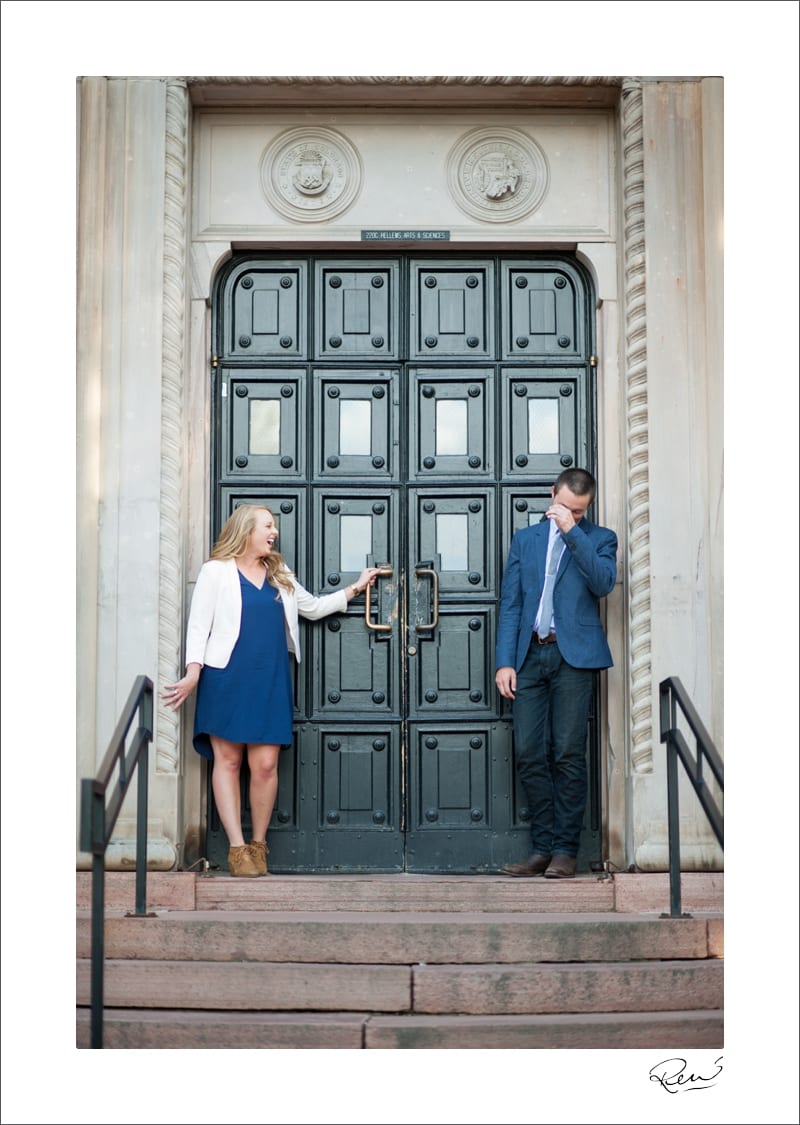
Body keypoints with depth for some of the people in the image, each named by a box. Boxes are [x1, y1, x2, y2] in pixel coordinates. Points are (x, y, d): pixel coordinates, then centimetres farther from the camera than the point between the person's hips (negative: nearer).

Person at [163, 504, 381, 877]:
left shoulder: (279, 575, 18)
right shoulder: (216, 571, 3)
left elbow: (314, 607, 26)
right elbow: (199, 625, -1)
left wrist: (354, 588, 22)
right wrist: (193, 672, -12)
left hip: (271, 680, 4)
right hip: (227, 678, -3)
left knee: (265, 763, -2)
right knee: (228, 760, -2)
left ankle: (258, 844, 11)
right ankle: (237, 847, 1)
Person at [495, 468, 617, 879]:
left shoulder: (599, 539, 11)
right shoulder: (525, 539, 17)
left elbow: (603, 583, -10)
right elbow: (510, 603, 11)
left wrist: (572, 531, -9)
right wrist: (504, 661, 2)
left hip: (573, 655, -3)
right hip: (530, 655, 3)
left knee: (568, 753, -5)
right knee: (529, 755, -1)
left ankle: (565, 850, 3)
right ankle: (542, 848, 8)